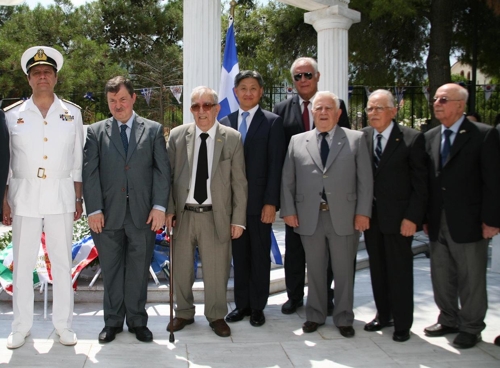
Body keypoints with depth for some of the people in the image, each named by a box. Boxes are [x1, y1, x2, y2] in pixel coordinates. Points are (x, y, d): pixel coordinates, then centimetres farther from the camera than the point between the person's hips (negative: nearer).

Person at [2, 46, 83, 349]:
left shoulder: (72, 113, 5)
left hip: (61, 196, 0)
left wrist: (79, 199, 4)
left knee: (62, 261, 6)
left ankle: (63, 324, 17)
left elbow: (78, 160, 7)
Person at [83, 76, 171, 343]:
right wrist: (94, 209, -7)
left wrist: (159, 206, -7)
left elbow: (162, 170, 2)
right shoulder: (95, 132, 6)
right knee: (111, 270, 9)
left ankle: (137, 321, 21)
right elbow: (90, 173, 1)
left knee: (139, 271, 7)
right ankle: (113, 321, 22)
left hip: (143, 213, 0)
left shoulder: (153, 130, 6)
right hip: (108, 214, 1)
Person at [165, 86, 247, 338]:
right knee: (181, 268, 12)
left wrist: (238, 219, -3)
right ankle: (184, 313, 31)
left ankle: (216, 316, 24)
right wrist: (168, 209, -2)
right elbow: (167, 175, 5)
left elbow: (239, 182, 0)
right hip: (183, 213, 2)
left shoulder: (232, 138, -1)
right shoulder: (177, 136, 3)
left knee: (216, 269, 6)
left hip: (216, 215, -1)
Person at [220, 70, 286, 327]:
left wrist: (271, 202, -12)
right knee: (239, 255, 10)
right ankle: (242, 304, 22)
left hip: (260, 202, -3)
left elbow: (275, 165, -6)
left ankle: (257, 307, 18)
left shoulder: (273, 122, -1)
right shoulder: (225, 123, 10)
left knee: (260, 256, 7)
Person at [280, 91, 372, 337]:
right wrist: (288, 210, 0)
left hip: (344, 217, -1)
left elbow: (365, 179, 1)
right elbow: (287, 180, 8)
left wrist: (363, 212, -6)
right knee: (314, 269, 10)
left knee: (344, 270, 7)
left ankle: (344, 318, 22)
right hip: (309, 217, 1)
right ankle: (315, 315, 25)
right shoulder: (297, 141, 9)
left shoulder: (356, 139, 5)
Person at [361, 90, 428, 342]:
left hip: (398, 217, -4)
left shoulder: (412, 139, -8)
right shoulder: (362, 138, 3)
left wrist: (412, 217, -14)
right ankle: (383, 315, 28)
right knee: (377, 269, 13)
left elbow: (421, 183, -9)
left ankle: (402, 323, 17)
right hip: (370, 216, 4)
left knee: (400, 271, 4)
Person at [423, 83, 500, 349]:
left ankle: (471, 328, 23)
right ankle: (449, 320, 33)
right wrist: (424, 216, 7)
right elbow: (425, 180, 10)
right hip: (437, 224, 5)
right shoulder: (429, 137, 9)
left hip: (468, 224, -5)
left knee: (471, 280, 7)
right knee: (441, 278, 15)